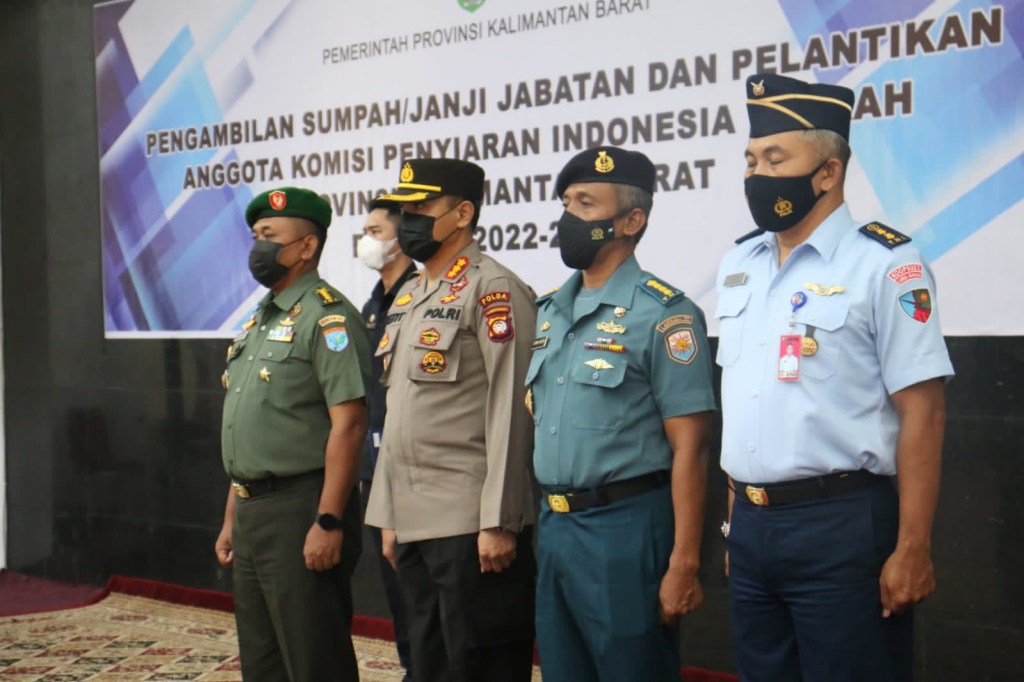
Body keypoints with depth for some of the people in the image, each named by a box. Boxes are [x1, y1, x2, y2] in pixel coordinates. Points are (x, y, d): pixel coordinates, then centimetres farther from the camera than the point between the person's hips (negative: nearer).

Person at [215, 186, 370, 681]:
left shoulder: (327, 317, -12)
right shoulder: (258, 322, 16)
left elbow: (348, 423, -19)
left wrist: (329, 522, -23)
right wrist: (231, 519, 18)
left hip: (300, 510, -9)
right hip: (252, 512, 9)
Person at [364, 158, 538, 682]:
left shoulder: (493, 291, -10)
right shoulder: (408, 298, 17)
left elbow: (510, 414, -15)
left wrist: (498, 523, -18)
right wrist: (390, 518, 18)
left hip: (471, 526, -8)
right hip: (415, 523, 9)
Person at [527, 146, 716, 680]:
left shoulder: (662, 314, -11)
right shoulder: (550, 311, 11)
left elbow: (688, 448, -13)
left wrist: (683, 564, -16)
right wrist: (549, 524, 12)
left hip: (625, 529, -7)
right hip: (553, 526, 7)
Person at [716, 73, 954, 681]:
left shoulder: (884, 264, -10)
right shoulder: (739, 265, 11)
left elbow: (922, 413, -13)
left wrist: (912, 549, -15)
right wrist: (736, 510, 15)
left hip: (840, 524, -6)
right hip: (750, 525, 7)